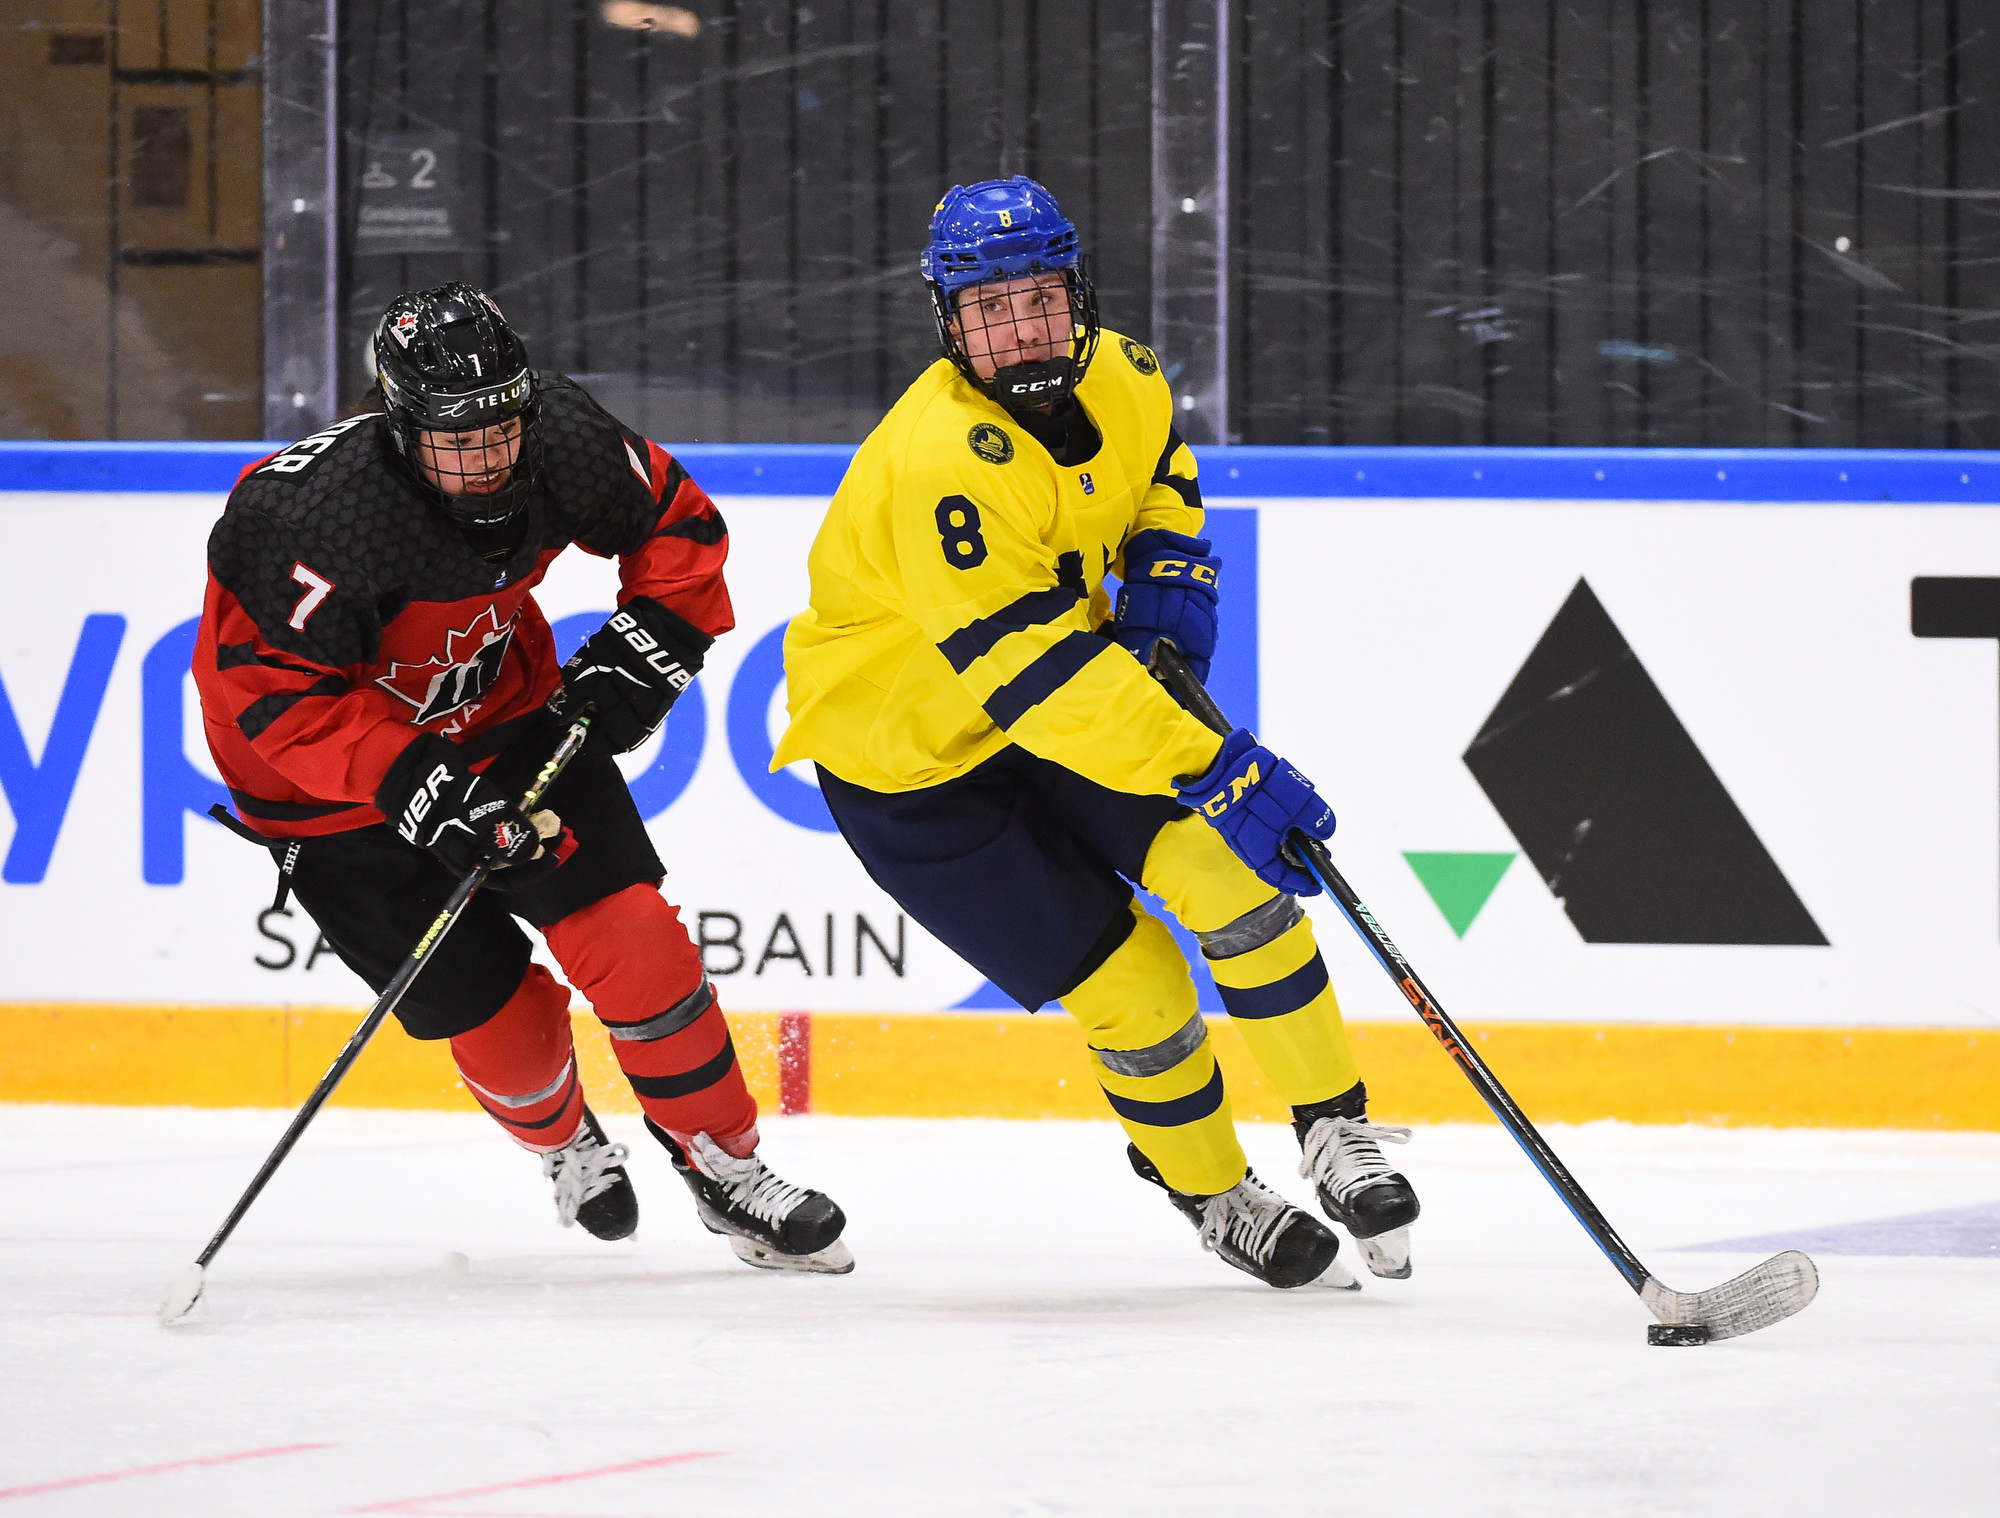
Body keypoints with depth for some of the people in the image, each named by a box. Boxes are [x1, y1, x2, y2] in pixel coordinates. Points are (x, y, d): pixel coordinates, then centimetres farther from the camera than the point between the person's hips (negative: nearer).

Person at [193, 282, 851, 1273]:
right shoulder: (313, 513, -36)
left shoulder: (561, 442, -19)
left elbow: (678, 522, 0)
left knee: (628, 936, -9)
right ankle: (561, 1137, 31)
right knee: (492, 1008, -4)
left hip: (502, 712, 4)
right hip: (330, 775, -4)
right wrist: (413, 785, -36)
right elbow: (272, 693, -31)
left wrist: (647, 644, -14)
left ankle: (725, 1169, 8)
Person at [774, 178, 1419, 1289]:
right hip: (909, 762, -6)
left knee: (1226, 870, -12)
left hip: (1071, 692, 6)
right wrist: (1212, 771, -41)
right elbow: (1031, 675, -39)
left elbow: (1158, 466, 16)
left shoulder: (1115, 378, -10)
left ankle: (1336, 1128, 5)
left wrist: (1167, 571, -5)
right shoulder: (942, 465, -35)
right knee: (1132, 991, -7)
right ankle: (1214, 1196, 19)